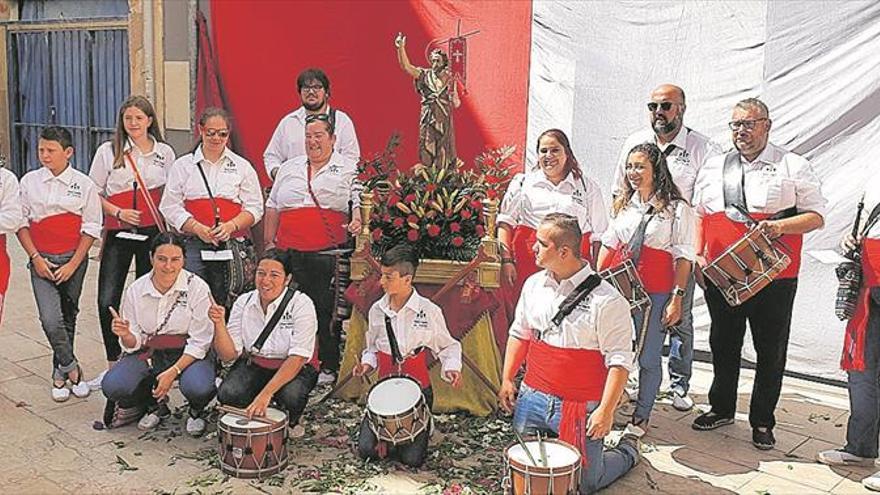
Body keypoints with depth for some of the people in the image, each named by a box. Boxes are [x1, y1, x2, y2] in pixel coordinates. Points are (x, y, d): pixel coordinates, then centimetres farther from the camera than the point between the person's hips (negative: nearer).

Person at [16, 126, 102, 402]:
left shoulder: (83, 184, -3)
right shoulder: (29, 181, 2)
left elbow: (91, 228, -2)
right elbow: (21, 222, 5)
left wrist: (73, 264, -8)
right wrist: (35, 258, -6)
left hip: (73, 259, 0)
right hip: (42, 260, 0)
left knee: (68, 318, 11)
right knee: (51, 320, -13)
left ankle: (60, 374, 28)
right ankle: (71, 367, 8)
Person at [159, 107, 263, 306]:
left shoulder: (242, 166, 12)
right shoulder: (182, 165, 10)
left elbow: (254, 207, 7)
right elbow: (171, 206, 4)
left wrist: (231, 226, -11)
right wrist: (197, 228, -11)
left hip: (232, 244, 0)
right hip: (193, 245, 0)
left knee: (227, 303, -3)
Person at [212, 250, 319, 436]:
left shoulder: (301, 304, -19)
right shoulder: (244, 302, -6)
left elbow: (298, 358, -25)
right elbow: (228, 355, -7)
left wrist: (265, 394, -34)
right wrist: (219, 323, -26)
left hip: (295, 369, -3)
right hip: (253, 366, 3)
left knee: (291, 396, -34)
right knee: (228, 395, -25)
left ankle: (291, 422, 3)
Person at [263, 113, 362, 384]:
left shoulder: (349, 169, 9)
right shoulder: (289, 168, 19)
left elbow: (359, 201, 3)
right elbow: (273, 207, 21)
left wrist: (357, 221, -18)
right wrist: (269, 242, 16)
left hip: (328, 253, -3)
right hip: (289, 252, 3)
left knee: (327, 311, -2)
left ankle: (329, 367, 9)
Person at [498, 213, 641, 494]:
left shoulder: (606, 300, -18)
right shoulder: (534, 284, 1)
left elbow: (619, 360, -16)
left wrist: (606, 411, -19)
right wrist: (507, 379, 11)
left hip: (581, 407, -5)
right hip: (532, 397, 5)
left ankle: (629, 448, 33)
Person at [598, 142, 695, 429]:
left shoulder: (677, 209, -5)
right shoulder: (622, 204, 12)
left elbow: (684, 258, -6)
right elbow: (608, 244, 16)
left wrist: (677, 298, -11)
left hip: (655, 293, -4)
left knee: (648, 358, 4)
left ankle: (641, 417, 21)